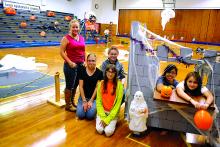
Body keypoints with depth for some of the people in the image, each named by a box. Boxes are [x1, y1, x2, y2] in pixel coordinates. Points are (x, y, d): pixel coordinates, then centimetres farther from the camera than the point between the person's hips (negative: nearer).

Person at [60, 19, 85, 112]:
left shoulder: (81, 38, 12)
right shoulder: (66, 38, -6)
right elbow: (62, 52, -11)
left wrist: (84, 61, 11)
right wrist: (69, 62, -17)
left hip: (80, 65, 6)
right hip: (71, 65, -5)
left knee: (76, 85, 14)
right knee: (69, 86, 5)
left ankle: (72, 102, 32)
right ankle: (68, 105, 21)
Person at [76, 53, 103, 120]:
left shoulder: (99, 72, -6)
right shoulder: (82, 71, -3)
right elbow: (81, 86, -4)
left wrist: (91, 101, -11)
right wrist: (84, 101, -10)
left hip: (94, 98, -1)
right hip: (83, 97, 2)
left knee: (90, 115, -19)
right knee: (80, 115, -15)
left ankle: (92, 106, 13)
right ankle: (84, 106, 17)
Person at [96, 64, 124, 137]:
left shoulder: (119, 85, -11)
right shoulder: (101, 83, -3)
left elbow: (118, 103, -11)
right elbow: (98, 101, -2)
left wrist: (108, 119, -14)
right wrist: (103, 117, -11)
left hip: (113, 113, -2)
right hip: (102, 111, 2)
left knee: (108, 132, -18)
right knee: (99, 130, -17)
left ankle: (112, 123, 13)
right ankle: (101, 120, 15)